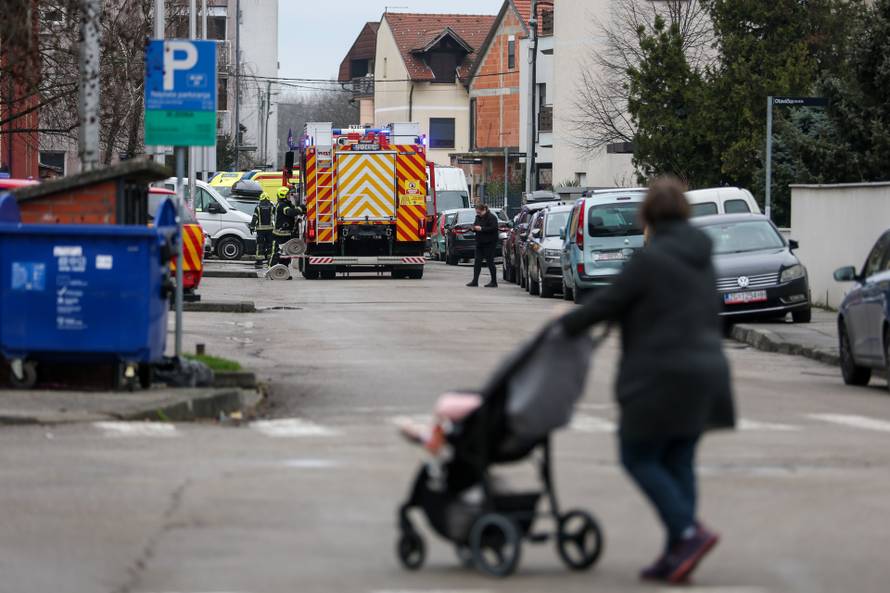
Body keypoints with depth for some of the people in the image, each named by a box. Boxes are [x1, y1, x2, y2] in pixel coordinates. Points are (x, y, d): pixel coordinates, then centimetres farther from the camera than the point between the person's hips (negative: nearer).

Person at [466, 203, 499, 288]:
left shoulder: (491, 217, -12)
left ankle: (494, 282, 4)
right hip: (480, 243, 8)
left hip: (489, 243, -8)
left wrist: (481, 229, -22)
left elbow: (493, 228, -21)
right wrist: (474, 228, 0)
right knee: (477, 262, 3)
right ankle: (475, 281, 4)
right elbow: (475, 225, 24)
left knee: (490, 262, -4)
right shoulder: (478, 217, 13)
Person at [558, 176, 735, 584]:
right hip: (704, 374, 8)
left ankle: (688, 533, -12)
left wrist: (564, 325, 6)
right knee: (678, 462, 11)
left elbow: (609, 302, -10)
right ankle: (678, 552, 10)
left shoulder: (651, 259, -13)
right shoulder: (700, 258, 12)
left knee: (639, 458, 1)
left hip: (663, 378, -8)